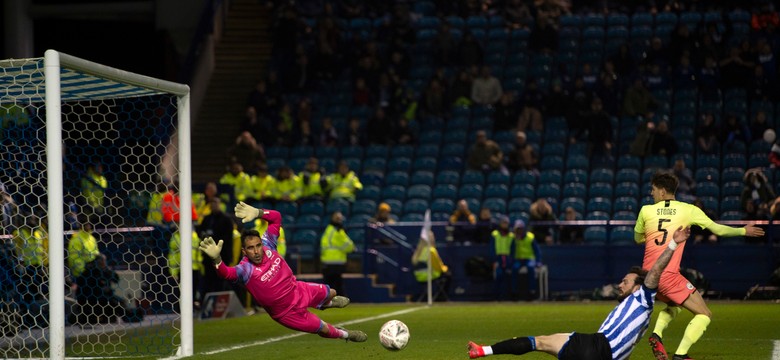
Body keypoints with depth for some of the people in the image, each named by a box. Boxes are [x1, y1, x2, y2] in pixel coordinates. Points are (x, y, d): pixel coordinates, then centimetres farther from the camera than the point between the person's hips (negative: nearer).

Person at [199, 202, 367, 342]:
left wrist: (257, 212, -32)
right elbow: (226, 273, -57)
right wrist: (216, 258, -78)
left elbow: (276, 217, -13)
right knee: (325, 329, 7)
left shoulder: (267, 245, -20)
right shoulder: (245, 269, -36)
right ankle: (346, 335, 42)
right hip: (288, 313, -6)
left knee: (331, 293, 29)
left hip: (299, 290, 6)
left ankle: (326, 303, 68)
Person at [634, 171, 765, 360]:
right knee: (704, 314, 3)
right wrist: (744, 231, 22)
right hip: (668, 275, -5)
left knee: (675, 305, 31)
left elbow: (638, 238, 22)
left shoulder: (646, 210, 7)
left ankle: (656, 334, 5)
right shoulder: (688, 210, 2)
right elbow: (718, 229, 7)